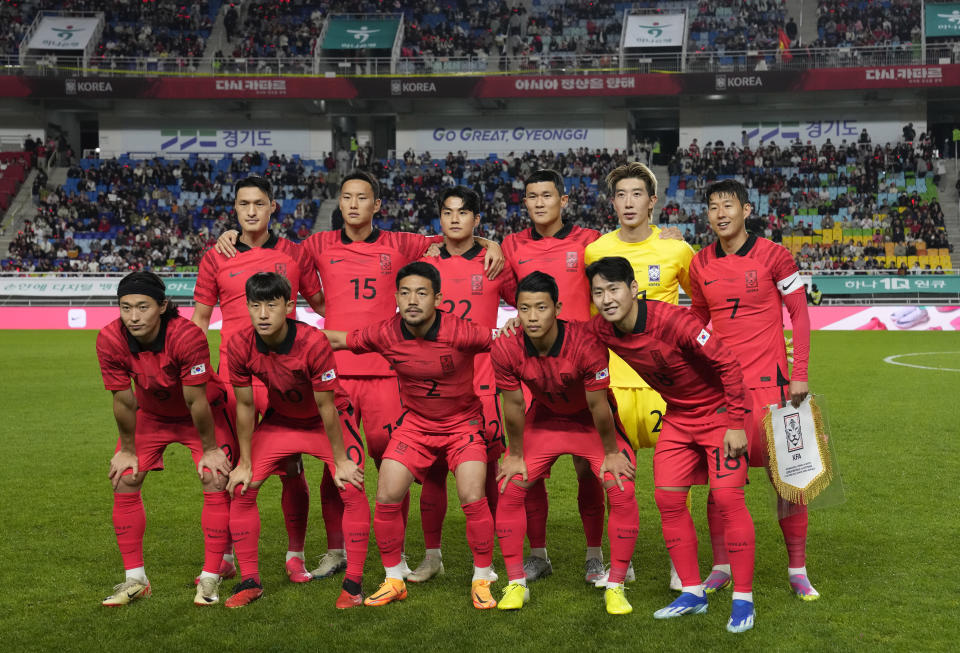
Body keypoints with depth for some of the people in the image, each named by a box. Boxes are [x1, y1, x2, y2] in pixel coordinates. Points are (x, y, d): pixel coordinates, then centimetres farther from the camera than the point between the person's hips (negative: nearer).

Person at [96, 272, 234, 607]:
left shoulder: (187, 336, -37)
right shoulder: (110, 340, -27)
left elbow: (196, 401, -28)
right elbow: (123, 401, -15)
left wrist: (209, 449, -17)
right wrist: (127, 450, -5)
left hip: (203, 412, -3)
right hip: (151, 412, 3)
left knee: (216, 481, -15)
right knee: (123, 481, -5)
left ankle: (210, 577, -3)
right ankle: (135, 580, 8)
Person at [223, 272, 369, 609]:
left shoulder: (313, 342, -34)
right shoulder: (240, 345, -23)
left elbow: (326, 407, -25)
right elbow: (245, 406, -10)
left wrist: (340, 461, -17)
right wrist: (245, 463, -5)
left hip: (329, 418, -3)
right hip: (280, 419, 4)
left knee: (352, 488, -19)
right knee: (240, 488, -7)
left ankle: (353, 582, -4)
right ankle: (250, 581, 8)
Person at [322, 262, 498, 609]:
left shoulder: (460, 332, -25)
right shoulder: (386, 334, -15)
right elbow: (340, 339, 2)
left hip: (462, 422, -3)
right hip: (414, 423, 3)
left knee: (473, 499, -15)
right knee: (386, 498, -6)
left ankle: (482, 580, 8)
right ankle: (394, 580, 15)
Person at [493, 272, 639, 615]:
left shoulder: (585, 343, -35)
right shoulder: (506, 349, -26)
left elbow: (598, 405, -24)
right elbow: (513, 407, -12)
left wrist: (610, 453, -13)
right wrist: (515, 455, -3)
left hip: (591, 421, -2)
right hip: (544, 417, 2)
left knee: (623, 493, -14)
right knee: (510, 490, -7)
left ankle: (615, 586, 2)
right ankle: (516, 584, 8)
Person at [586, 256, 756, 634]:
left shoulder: (671, 320, -30)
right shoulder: (601, 331, -11)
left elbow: (727, 365, -24)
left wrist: (735, 424, -22)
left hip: (718, 410, -6)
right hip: (677, 416, 6)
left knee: (727, 498, -12)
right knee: (668, 498, 0)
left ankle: (743, 599, 0)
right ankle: (693, 593, 13)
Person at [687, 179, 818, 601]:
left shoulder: (773, 256, -3)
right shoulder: (701, 264, 7)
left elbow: (800, 315, 1)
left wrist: (800, 374, -5)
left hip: (767, 383, -3)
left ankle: (797, 570, 14)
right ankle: (720, 568, 16)